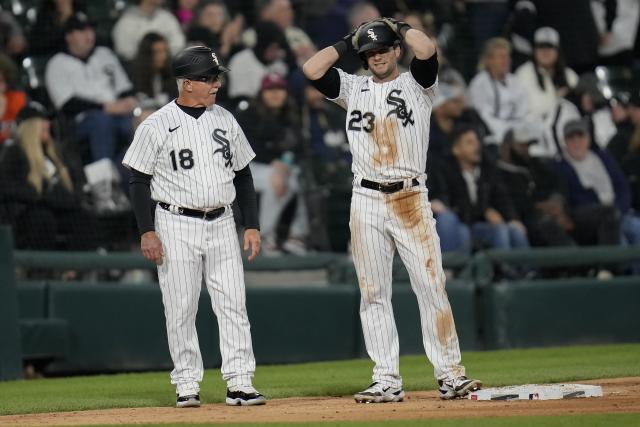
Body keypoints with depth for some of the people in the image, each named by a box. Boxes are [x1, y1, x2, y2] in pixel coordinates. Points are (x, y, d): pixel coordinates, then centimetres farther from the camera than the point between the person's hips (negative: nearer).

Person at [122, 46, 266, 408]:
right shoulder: (157, 125, -5)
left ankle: (240, 383, -2)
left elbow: (243, 175, 14)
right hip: (176, 225, -4)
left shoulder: (225, 120, 8)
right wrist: (147, 231, -11)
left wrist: (252, 226, 8)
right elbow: (139, 180, -3)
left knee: (233, 305, -2)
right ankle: (187, 385, 6)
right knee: (181, 309, -1)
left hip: (222, 224, 4)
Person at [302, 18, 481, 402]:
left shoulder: (416, 84, 6)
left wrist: (399, 26, 4)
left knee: (432, 287, -7)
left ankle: (450, 374, -5)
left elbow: (427, 50, -13)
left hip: (411, 200, -3)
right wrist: (348, 42, 12)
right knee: (373, 294, 2)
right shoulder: (353, 88, 14)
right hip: (366, 201, 3)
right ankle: (387, 381, 6)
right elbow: (312, 69, 2)